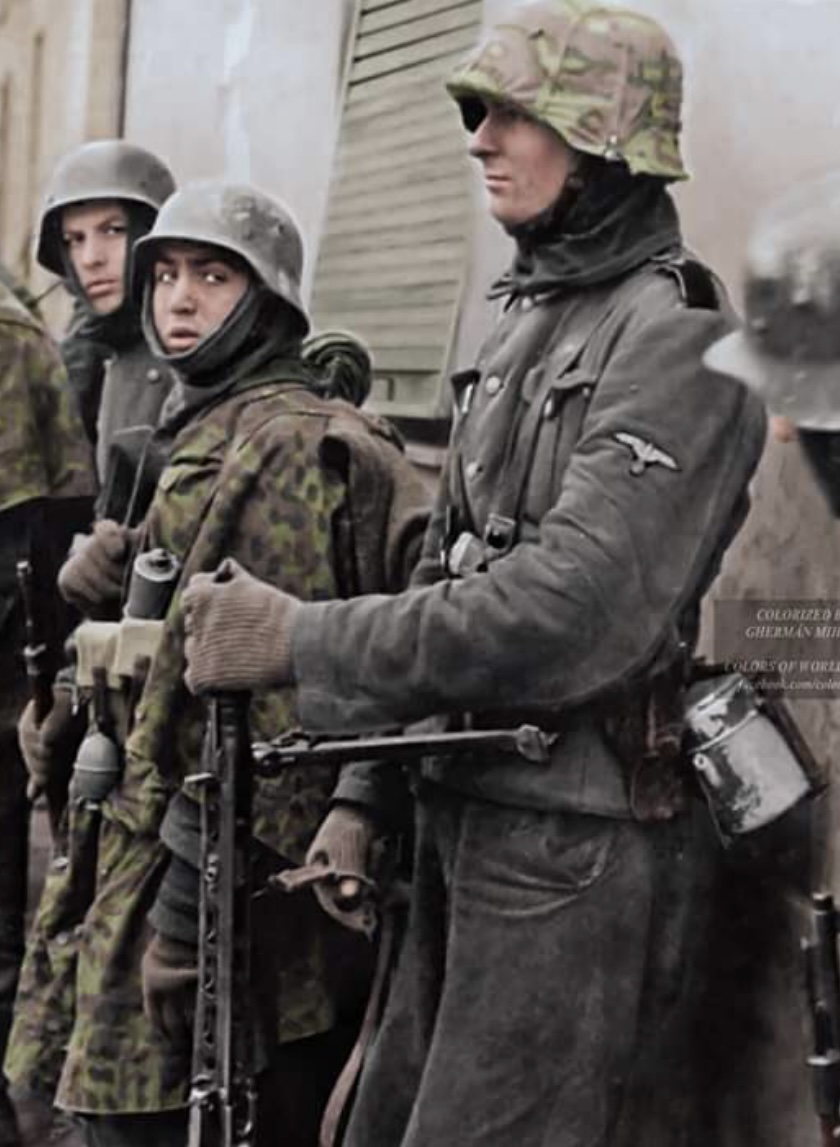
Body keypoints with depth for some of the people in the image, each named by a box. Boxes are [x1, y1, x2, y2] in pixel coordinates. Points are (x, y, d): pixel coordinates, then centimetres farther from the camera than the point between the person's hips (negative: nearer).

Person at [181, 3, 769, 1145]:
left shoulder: (674, 339, -13)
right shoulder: (521, 325, 15)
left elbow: (577, 613, -24)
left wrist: (302, 638, -21)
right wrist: (362, 793, 12)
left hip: (583, 852, -8)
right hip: (464, 826, 9)